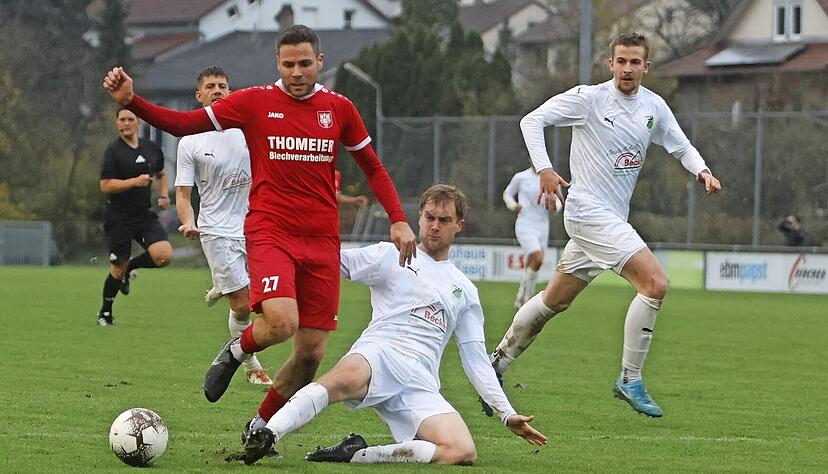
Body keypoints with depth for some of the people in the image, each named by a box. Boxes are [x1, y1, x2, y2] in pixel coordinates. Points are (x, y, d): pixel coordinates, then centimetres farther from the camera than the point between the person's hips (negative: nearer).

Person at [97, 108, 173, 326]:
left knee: (164, 256, -17)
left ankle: (130, 267, 13)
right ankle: (105, 312, 23)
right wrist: (134, 182, -23)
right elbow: (105, 186, -14)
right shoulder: (113, 151, -8)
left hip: (145, 215, 4)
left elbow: (161, 174, 27)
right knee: (118, 269, 0)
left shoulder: (152, 149, 9)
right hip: (118, 217, -4)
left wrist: (164, 195, 9)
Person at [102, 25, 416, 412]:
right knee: (282, 322, -28)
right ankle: (236, 352, 7)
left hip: (322, 241, 3)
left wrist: (398, 220, 6)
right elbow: (185, 124, 2)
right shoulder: (254, 102, 1)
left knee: (312, 352, 1)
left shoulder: (339, 108, 7)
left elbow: (373, 168, 17)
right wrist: (131, 101, -11)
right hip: (269, 232, -3)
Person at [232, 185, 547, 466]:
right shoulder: (391, 256, 19)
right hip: (378, 353, -3)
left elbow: (476, 360, 28)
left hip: (421, 384, 3)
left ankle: (358, 455, -24)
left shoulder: (465, 291, 27)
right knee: (347, 378, -43)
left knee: (463, 452, -26)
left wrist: (507, 414, 21)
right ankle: (265, 434, -50)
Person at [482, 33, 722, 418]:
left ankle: (498, 362, 33)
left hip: (614, 219, 8)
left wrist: (702, 171, -5)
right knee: (655, 283, -20)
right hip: (589, 211, -8)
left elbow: (681, 147, 17)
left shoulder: (654, 107, 8)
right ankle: (630, 380, -11)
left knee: (555, 301, 17)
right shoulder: (587, 98, -9)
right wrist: (544, 169, -20)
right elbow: (532, 120, -7)